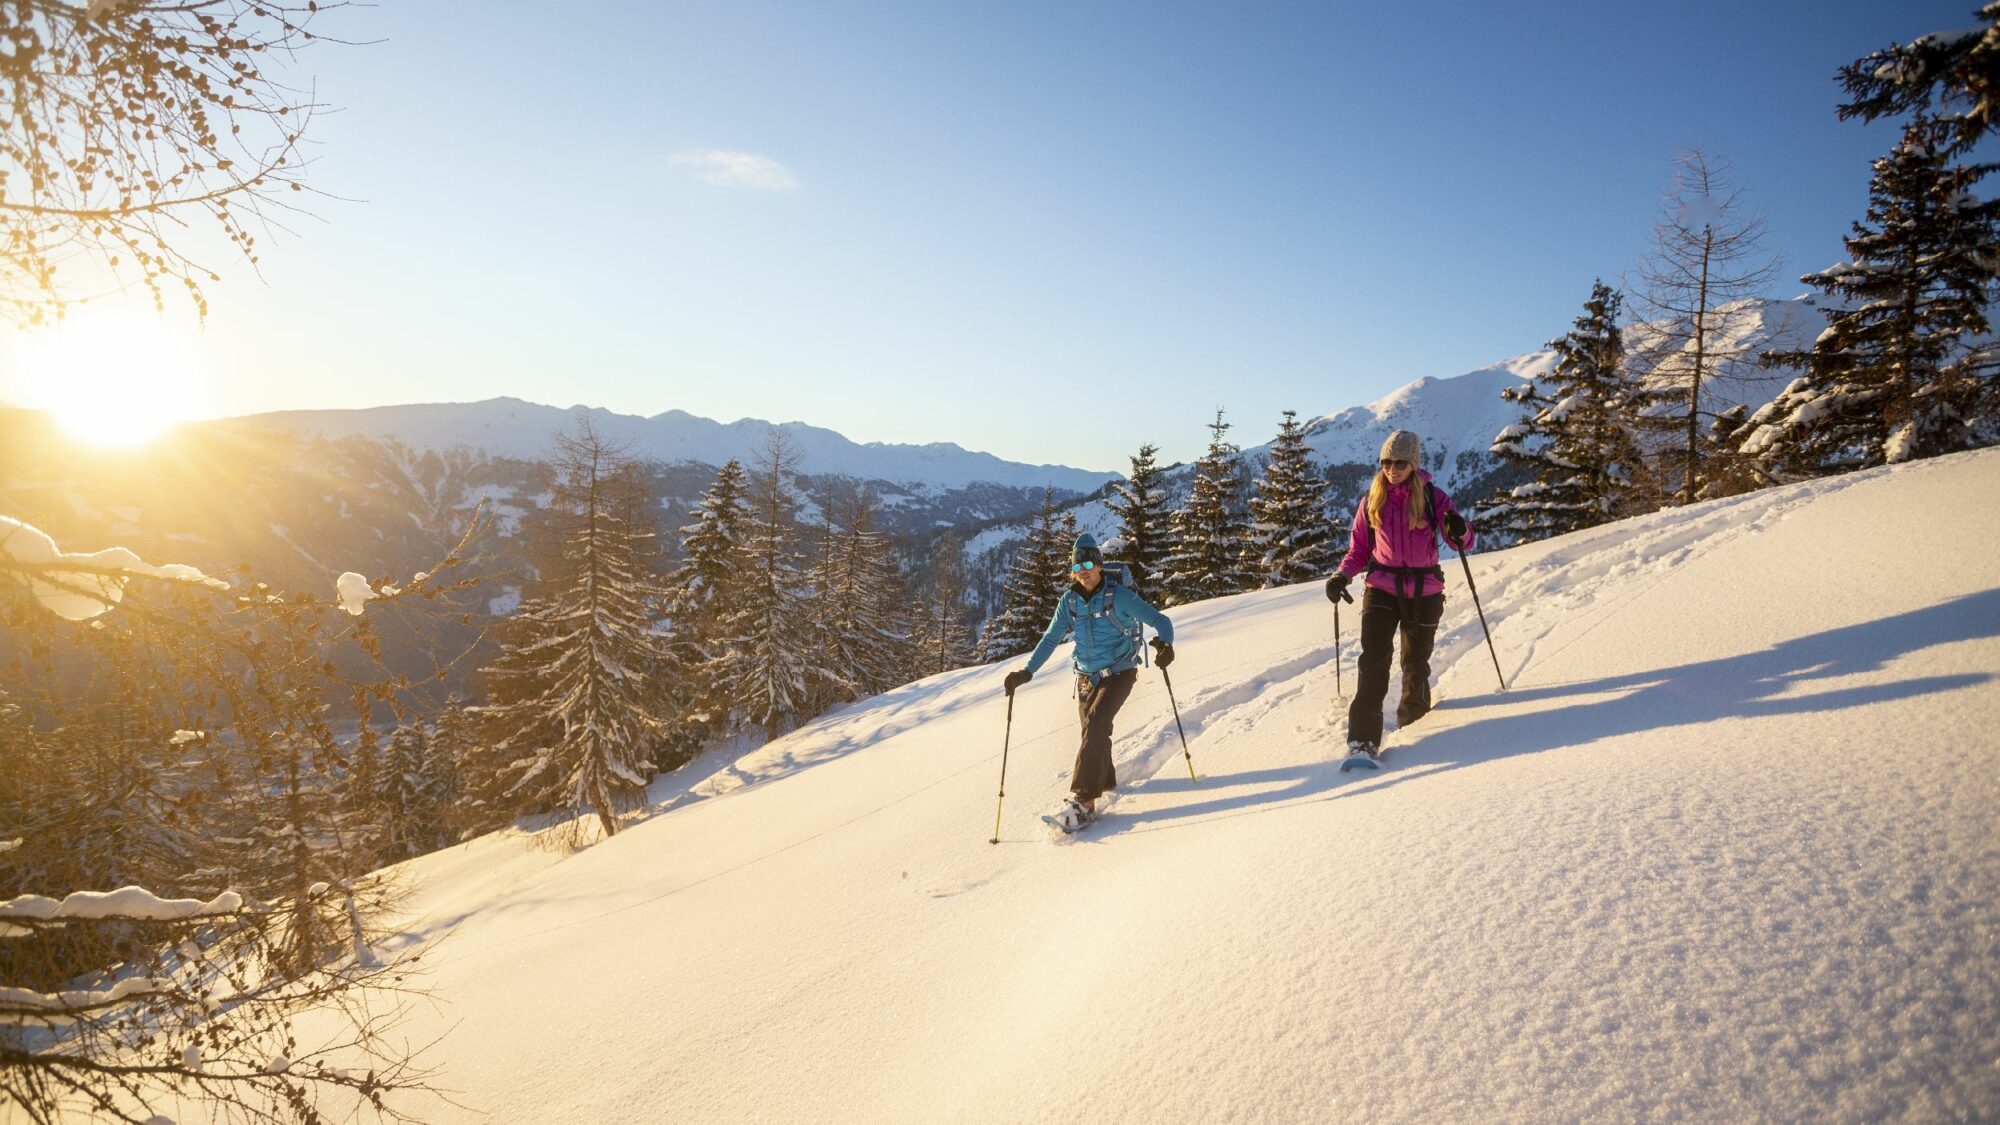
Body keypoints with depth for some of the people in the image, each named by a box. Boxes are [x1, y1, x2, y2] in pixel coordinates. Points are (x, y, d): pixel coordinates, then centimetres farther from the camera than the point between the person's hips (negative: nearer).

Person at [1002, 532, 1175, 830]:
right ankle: (1105, 781, 39)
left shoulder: (1118, 595, -14)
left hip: (1119, 673, -5)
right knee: (1093, 732, 10)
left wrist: (1165, 642, -36)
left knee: (1095, 725, -22)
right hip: (1087, 676, 5)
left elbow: (1159, 620, -14)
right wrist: (1027, 670, -4)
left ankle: (1083, 800, -23)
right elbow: (1051, 638, 6)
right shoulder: (1070, 600, 0)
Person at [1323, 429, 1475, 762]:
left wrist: (1459, 531, -24)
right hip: (1382, 587, 0)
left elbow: (1463, 545, 0)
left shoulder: (1433, 497, -2)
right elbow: (1359, 548, 10)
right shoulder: (1372, 500, 4)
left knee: (1415, 662, 9)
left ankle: (1413, 709, 41)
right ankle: (1363, 738, -17)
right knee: (1373, 657, -16)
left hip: (1424, 589, 0)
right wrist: (1342, 575, -9)